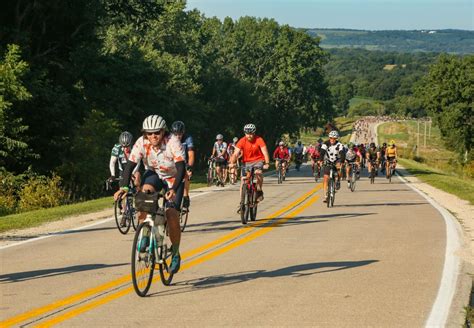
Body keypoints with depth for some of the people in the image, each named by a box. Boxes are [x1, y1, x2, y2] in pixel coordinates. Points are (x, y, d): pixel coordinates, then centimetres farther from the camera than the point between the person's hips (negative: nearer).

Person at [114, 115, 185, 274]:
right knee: (145, 191, -32)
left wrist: (174, 189, -51)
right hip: (153, 174, 2)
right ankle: (145, 234, -16)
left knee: (172, 214, -17)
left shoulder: (173, 142, -30)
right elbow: (130, 165, -26)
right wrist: (123, 187, -42)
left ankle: (175, 254, 5)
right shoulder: (141, 143, -23)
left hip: (173, 178, -2)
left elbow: (181, 167, -37)